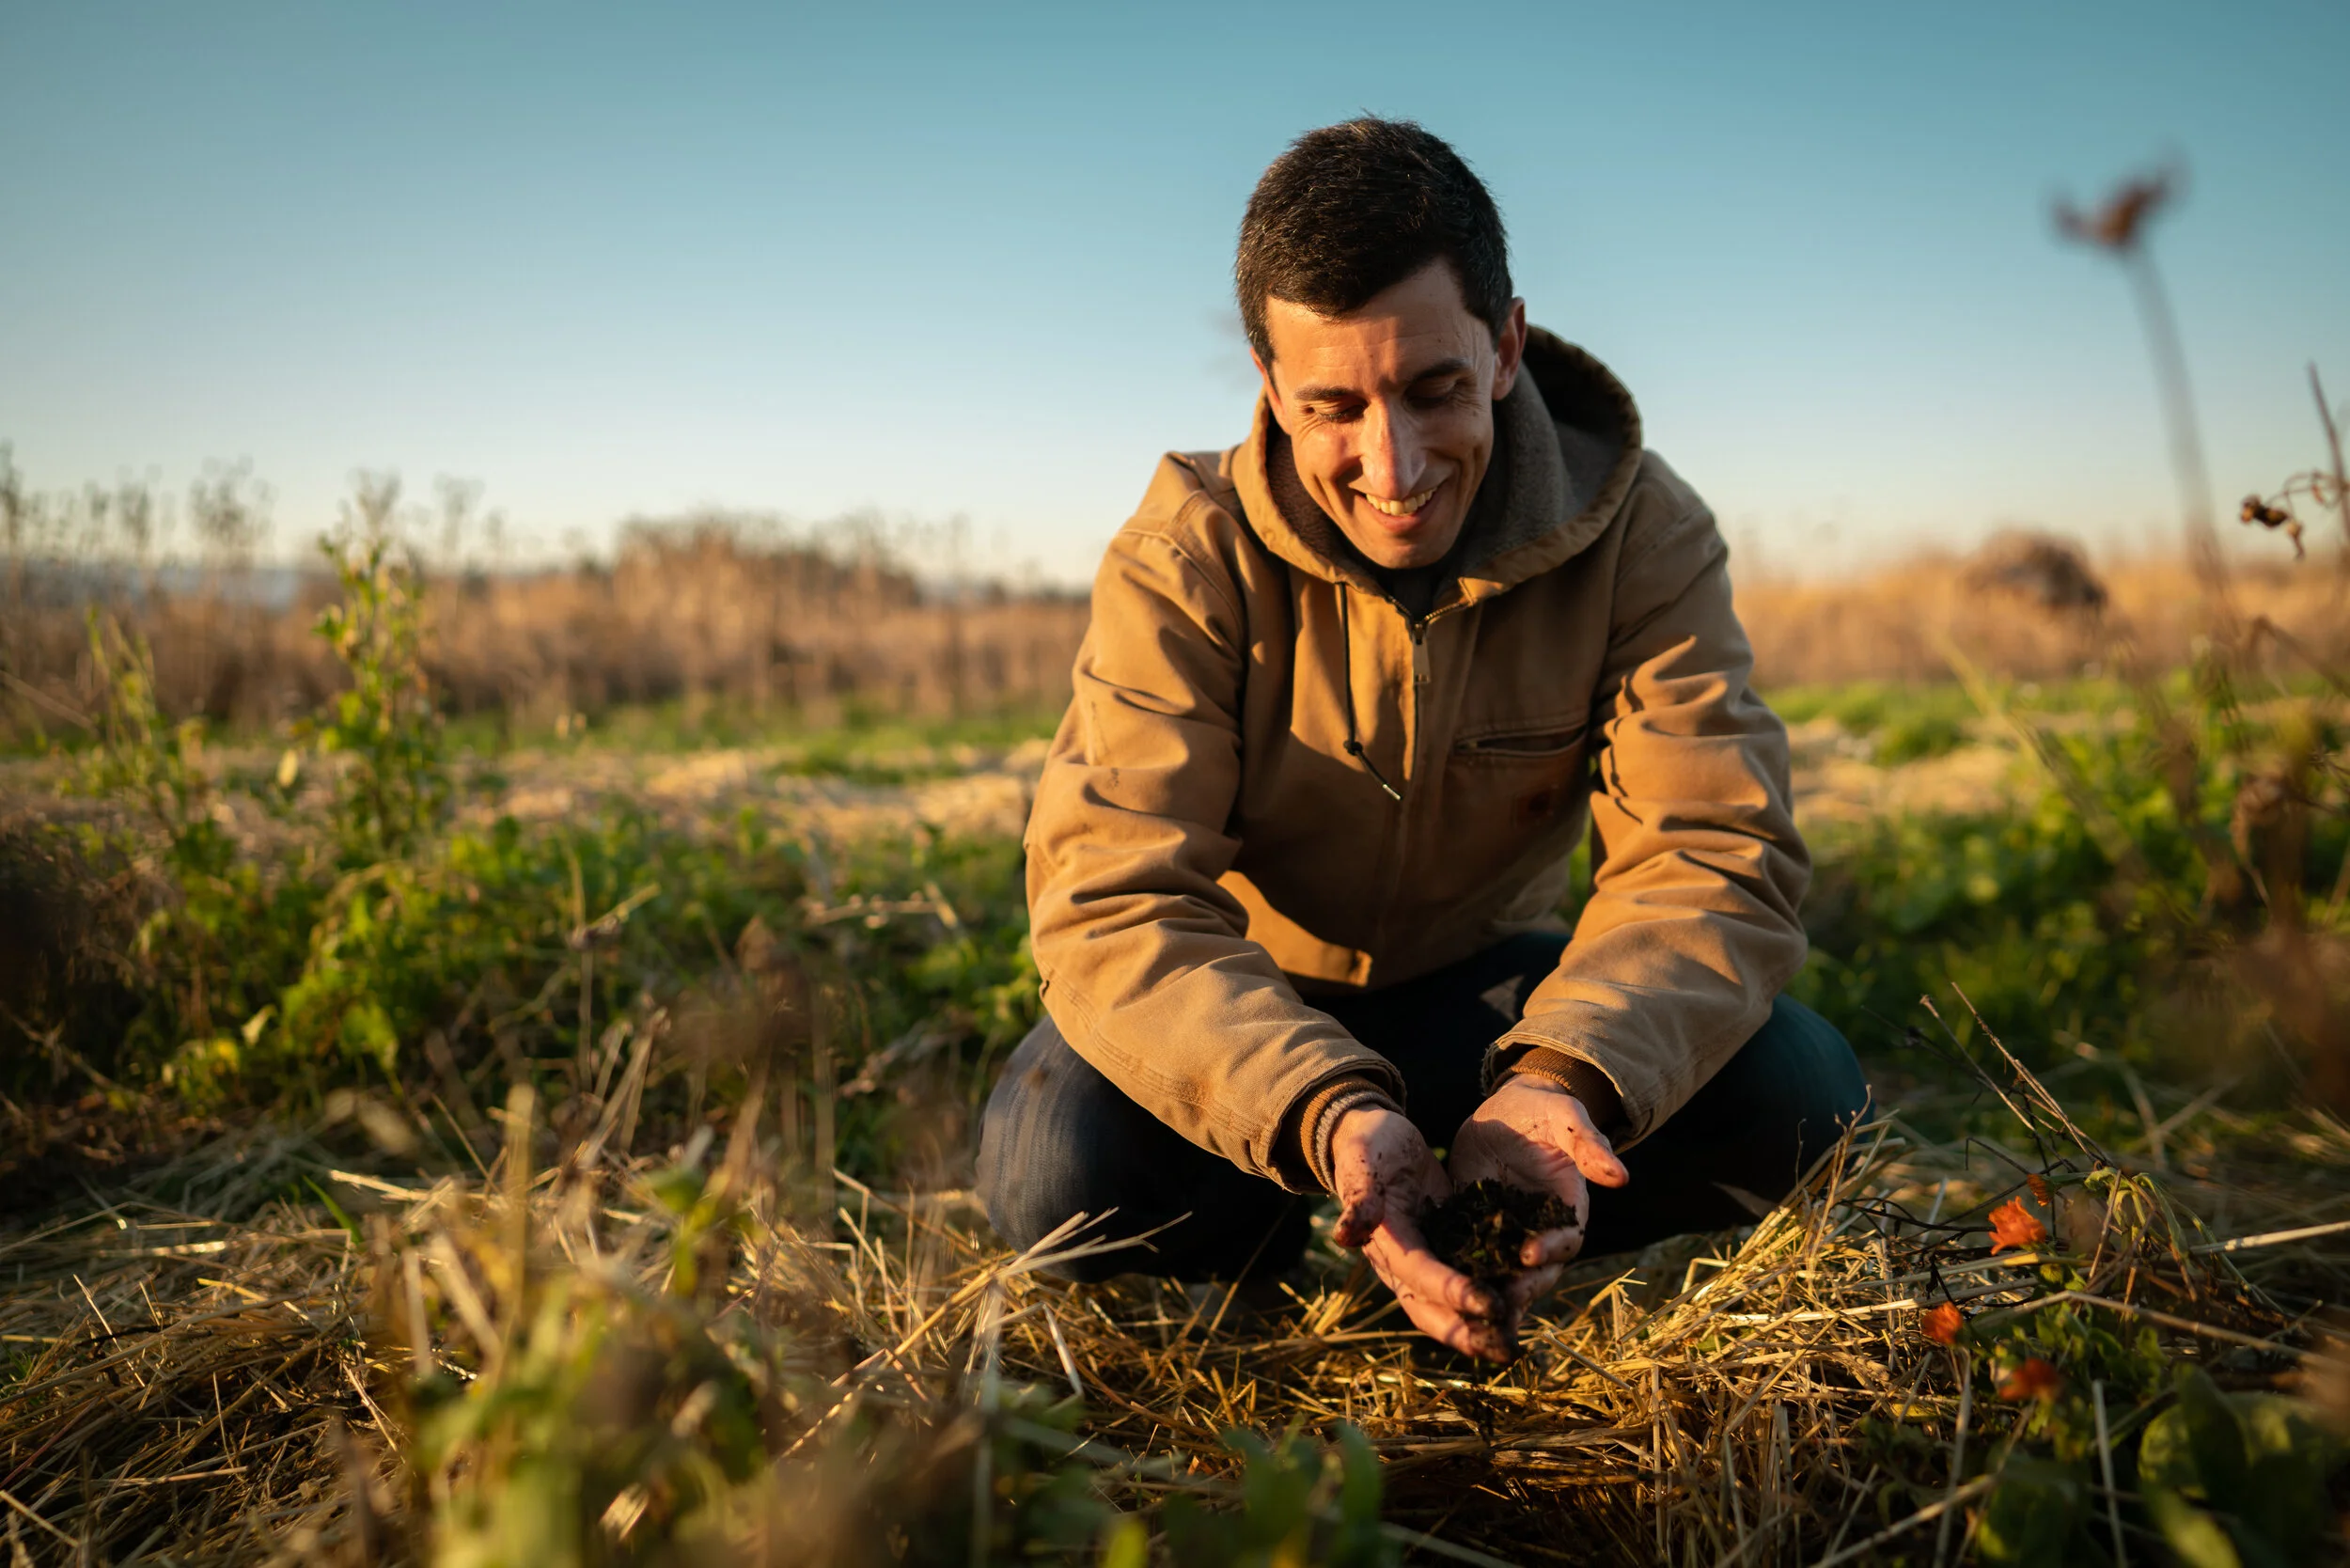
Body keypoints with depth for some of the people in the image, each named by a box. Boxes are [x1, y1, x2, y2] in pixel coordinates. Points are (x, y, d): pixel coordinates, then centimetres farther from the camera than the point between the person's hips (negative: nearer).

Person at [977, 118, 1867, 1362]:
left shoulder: (1641, 534, -16)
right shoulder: (1185, 562, -23)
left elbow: (1712, 852, -23)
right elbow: (1113, 902, -31)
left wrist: (1562, 1080, -44)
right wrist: (1326, 1116, -50)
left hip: (1476, 982, 2)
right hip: (1245, 1000, -1)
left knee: (1800, 1094, -22)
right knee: (1061, 1170, -32)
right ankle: (1294, 1272, 2)